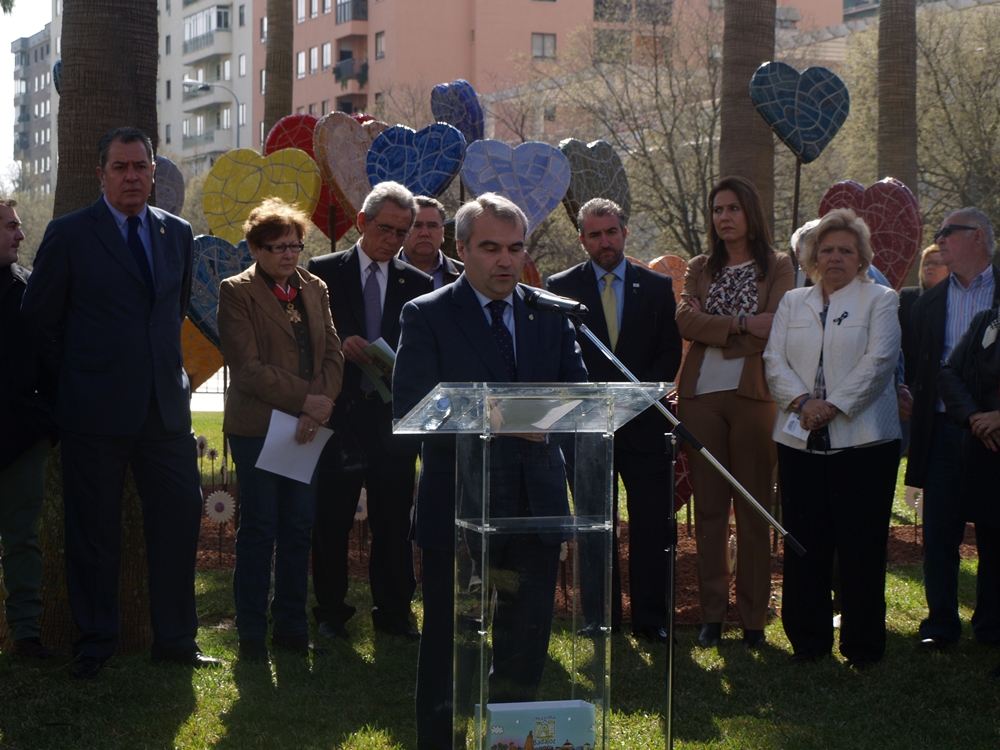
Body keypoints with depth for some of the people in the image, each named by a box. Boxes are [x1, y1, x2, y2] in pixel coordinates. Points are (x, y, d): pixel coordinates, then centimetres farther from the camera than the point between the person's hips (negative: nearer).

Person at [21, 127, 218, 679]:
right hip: (96, 408, -4)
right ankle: (95, 643, 18)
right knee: (94, 530, 5)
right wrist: (74, 378, 3)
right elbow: (40, 317, 2)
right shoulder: (69, 234, -4)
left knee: (180, 516, 4)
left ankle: (175, 639, 17)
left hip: (166, 405, 4)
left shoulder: (177, 234, 10)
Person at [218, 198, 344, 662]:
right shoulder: (237, 293, -4)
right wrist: (305, 399, -15)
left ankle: (292, 628, 16)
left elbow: (333, 354, 6)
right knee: (259, 529, -1)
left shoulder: (314, 289, 12)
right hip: (257, 426, -5)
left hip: (307, 426, 5)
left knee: (299, 528, 7)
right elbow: (248, 367, -11)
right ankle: (252, 635, 7)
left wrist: (320, 407, -10)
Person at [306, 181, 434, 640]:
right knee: (330, 520, 4)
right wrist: (340, 343, -14)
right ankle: (331, 612, 15)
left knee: (394, 520, 4)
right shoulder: (322, 274, 5)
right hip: (338, 412, -1)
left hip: (393, 415, 1)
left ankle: (394, 611, 15)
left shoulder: (418, 284, 10)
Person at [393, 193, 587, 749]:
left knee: (528, 638, 9)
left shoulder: (551, 315, 11)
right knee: (449, 641, 5)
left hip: (536, 502, 4)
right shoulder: (427, 316, -2)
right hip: (459, 506, -4)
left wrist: (546, 417, -10)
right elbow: (410, 407, -13)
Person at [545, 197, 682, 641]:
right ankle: (599, 615, 14)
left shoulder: (657, 287, 9)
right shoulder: (561, 287, 5)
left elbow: (671, 351, 6)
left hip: (644, 421, 1)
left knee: (651, 524, 0)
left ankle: (650, 618, 7)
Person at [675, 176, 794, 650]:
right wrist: (742, 323, -11)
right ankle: (712, 612, 8)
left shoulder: (777, 267, 7)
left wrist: (712, 328, -4)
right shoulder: (699, 270, 15)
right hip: (701, 396, 3)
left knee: (753, 509, -2)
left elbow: (773, 331, -7)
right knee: (708, 508, 3)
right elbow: (685, 322, -2)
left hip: (752, 394, -2)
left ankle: (753, 616, 4)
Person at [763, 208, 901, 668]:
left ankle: (862, 646, 7)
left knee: (861, 548, -1)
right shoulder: (793, 303, 17)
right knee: (804, 546, 5)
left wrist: (835, 405, -15)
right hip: (800, 440, 3)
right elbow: (774, 359, 6)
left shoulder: (879, 301, 5)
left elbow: (878, 361, -6)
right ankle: (808, 640, 15)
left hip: (862, 438, -3)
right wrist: (802, 400, -11)